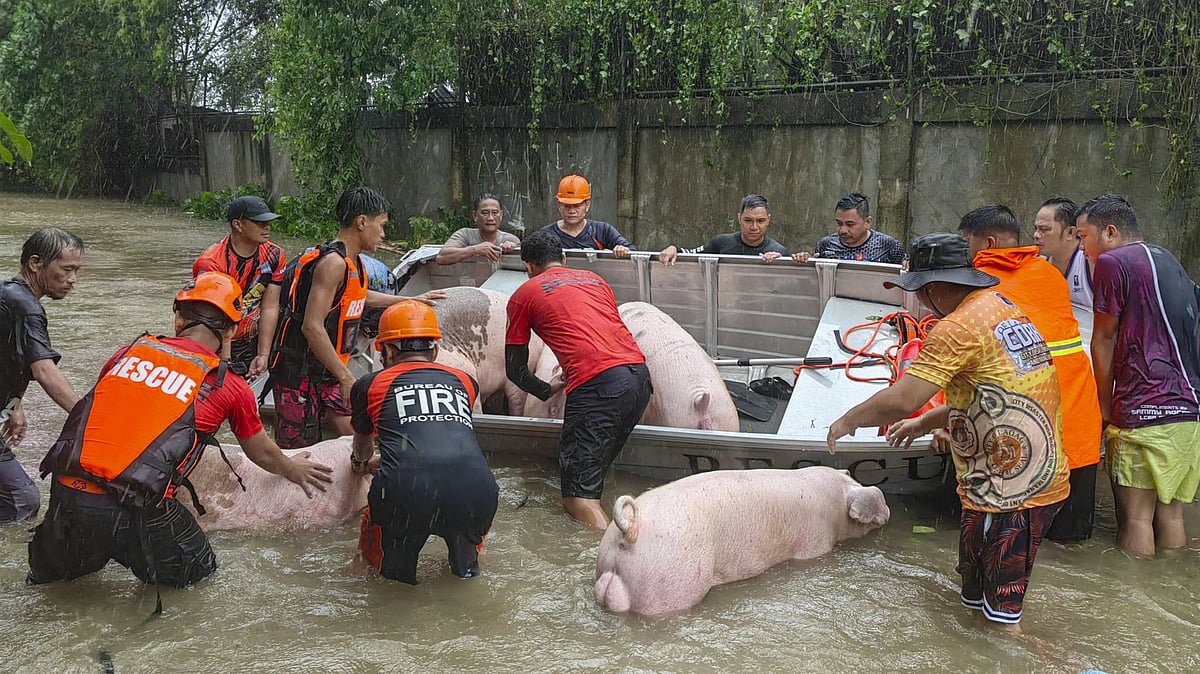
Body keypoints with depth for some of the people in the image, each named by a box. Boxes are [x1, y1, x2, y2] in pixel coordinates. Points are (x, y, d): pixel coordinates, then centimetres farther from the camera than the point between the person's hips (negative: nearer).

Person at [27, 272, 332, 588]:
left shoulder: (128, 353, 11)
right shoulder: (230, 387, 3)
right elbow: (262, 454, 21)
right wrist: (293, 469, 43)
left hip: (66, 493, 5)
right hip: (134, 511, -4)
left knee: (49, 572, 34)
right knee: (198, 569, 22)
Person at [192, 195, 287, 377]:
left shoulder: (275, 257, -6)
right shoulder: (211, 263, -21)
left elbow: (270, 308, -5)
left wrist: (263, 355, -9)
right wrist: (226, 365, -23)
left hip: (249, 346, 4)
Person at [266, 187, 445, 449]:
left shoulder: (353, 262, 12)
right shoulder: (333, 262, -19)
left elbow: (359, 297, 36)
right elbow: (312, 327, -27)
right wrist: (346, 377, -25)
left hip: (329, 372, 9)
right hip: (300, 372, -9)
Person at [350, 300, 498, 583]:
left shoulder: (370, 384, 21)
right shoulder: (465, 382, 27)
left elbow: (362, 442, 42)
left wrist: (361, 462, 68)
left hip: (405, 495, -1)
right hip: (476, 494, 2)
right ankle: (466, 564, 25)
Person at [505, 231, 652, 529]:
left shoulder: (524, 294, 15)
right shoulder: (593, 279, 28)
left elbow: (515, 369, 18)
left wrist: (547, 390, 37)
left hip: (596, 384, -6)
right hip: (640, 373, 6)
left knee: (579, 498, -6)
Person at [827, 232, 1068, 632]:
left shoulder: (957, 328, -18)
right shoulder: (1004, 308, 12)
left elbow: (901, 399, -24)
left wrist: (849, 420, -7)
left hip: (1007, 493, -10)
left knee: (998, 622, 2)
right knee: (980, 603, 21)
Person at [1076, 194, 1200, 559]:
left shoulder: (1112, 262, -6)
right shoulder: (1170, 262, 19)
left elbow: (1103, 340, -2)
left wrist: (1104, 403, 8)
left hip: (1143, 411, -8)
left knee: (1135, 516, -3)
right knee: (1170, 513, 12)